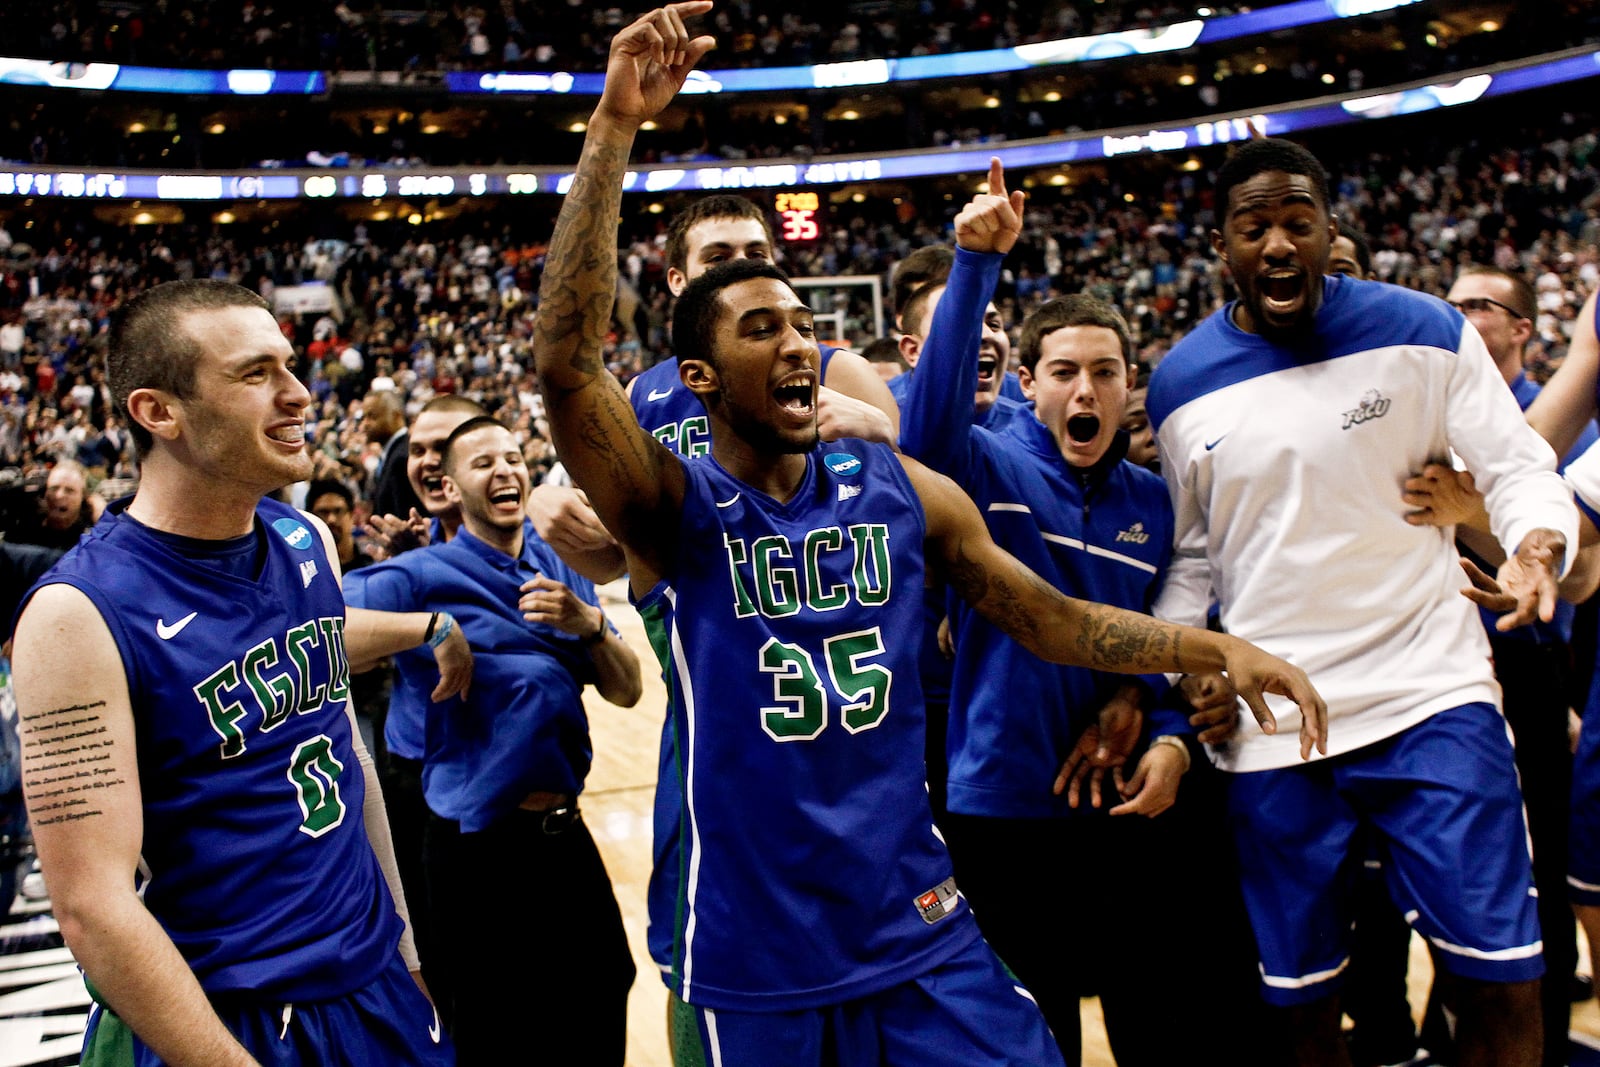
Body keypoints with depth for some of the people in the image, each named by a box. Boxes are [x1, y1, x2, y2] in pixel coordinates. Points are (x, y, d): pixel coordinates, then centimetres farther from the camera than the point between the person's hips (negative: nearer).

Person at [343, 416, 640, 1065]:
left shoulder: (562, 570, 6)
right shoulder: (422, 576, -9)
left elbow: (625, 693, 4)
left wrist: (589, 623, -13)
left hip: (567, 834, 5)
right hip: (478, 846, -5)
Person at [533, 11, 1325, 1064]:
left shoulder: (901, 488, 2)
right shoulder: (671, 508, -10)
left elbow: (1049, 616, 10)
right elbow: (566, 362, -26)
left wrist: (1214, 647, -3)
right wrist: (616, 126, -30)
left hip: (918, 928, 3)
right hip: (745, 959, -3)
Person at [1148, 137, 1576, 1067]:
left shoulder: (1424, 330, -3)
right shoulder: (1181, 384, 4)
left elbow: (1522, 469, 2)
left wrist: (1537, 547, -21)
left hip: (1433, 695, -1)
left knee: (1500, 983, -1)